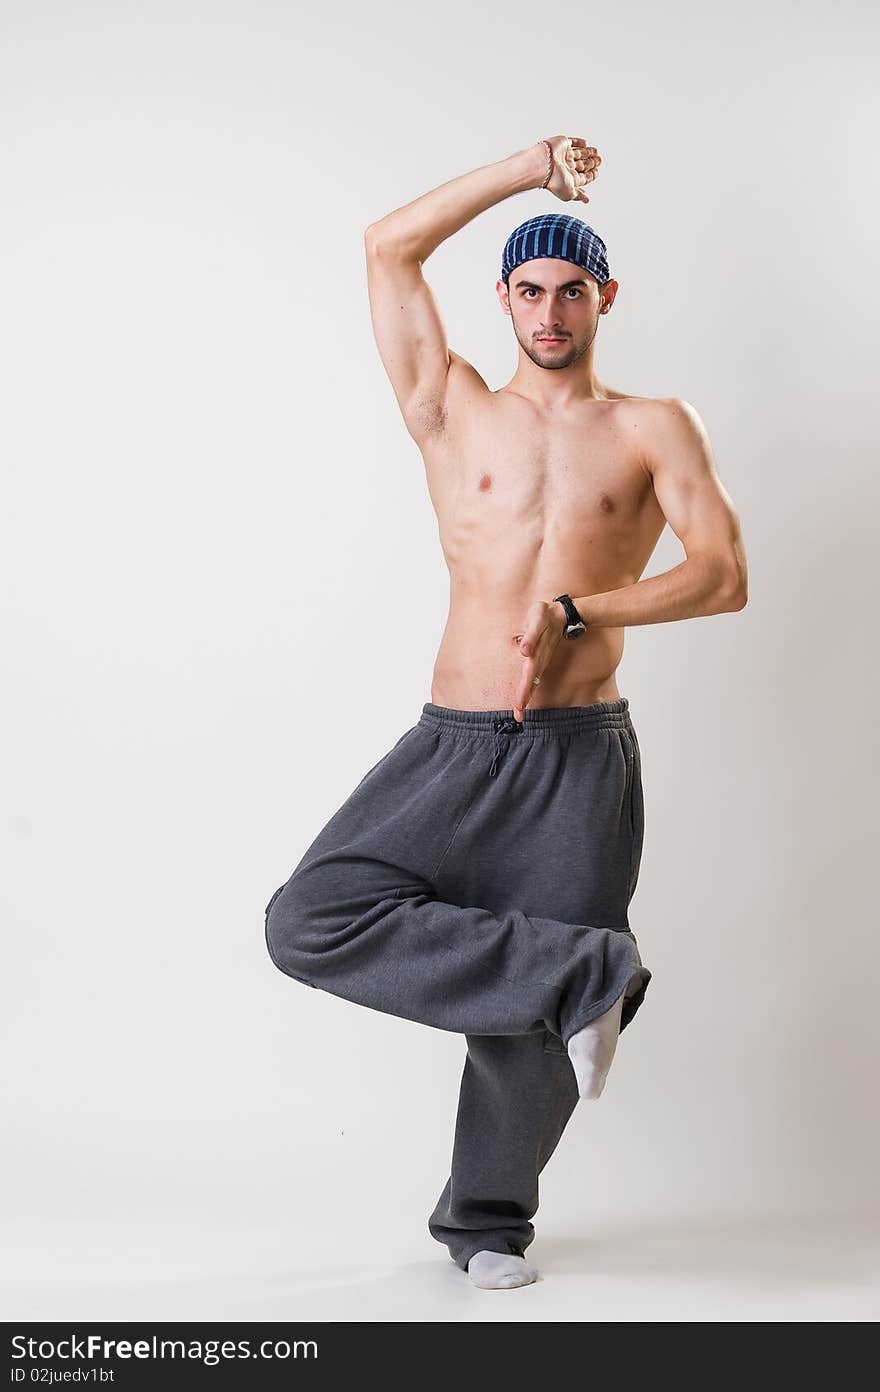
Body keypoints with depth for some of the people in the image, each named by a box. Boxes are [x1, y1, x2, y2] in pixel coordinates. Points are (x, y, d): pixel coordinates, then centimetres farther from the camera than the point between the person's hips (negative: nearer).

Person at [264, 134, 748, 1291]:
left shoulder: (654, 429, 10)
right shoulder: (457, 413, 12)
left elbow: (723, 577, -3)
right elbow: (389, 248, 7)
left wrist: (573, 610, -15)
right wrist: (528, 171, 7)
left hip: (583, 761, -1)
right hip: (454, 749, 1)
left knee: (536, 1026, 2)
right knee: (312, 921, -18)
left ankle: (487, 1215, 28)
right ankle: (584, 975, -11)